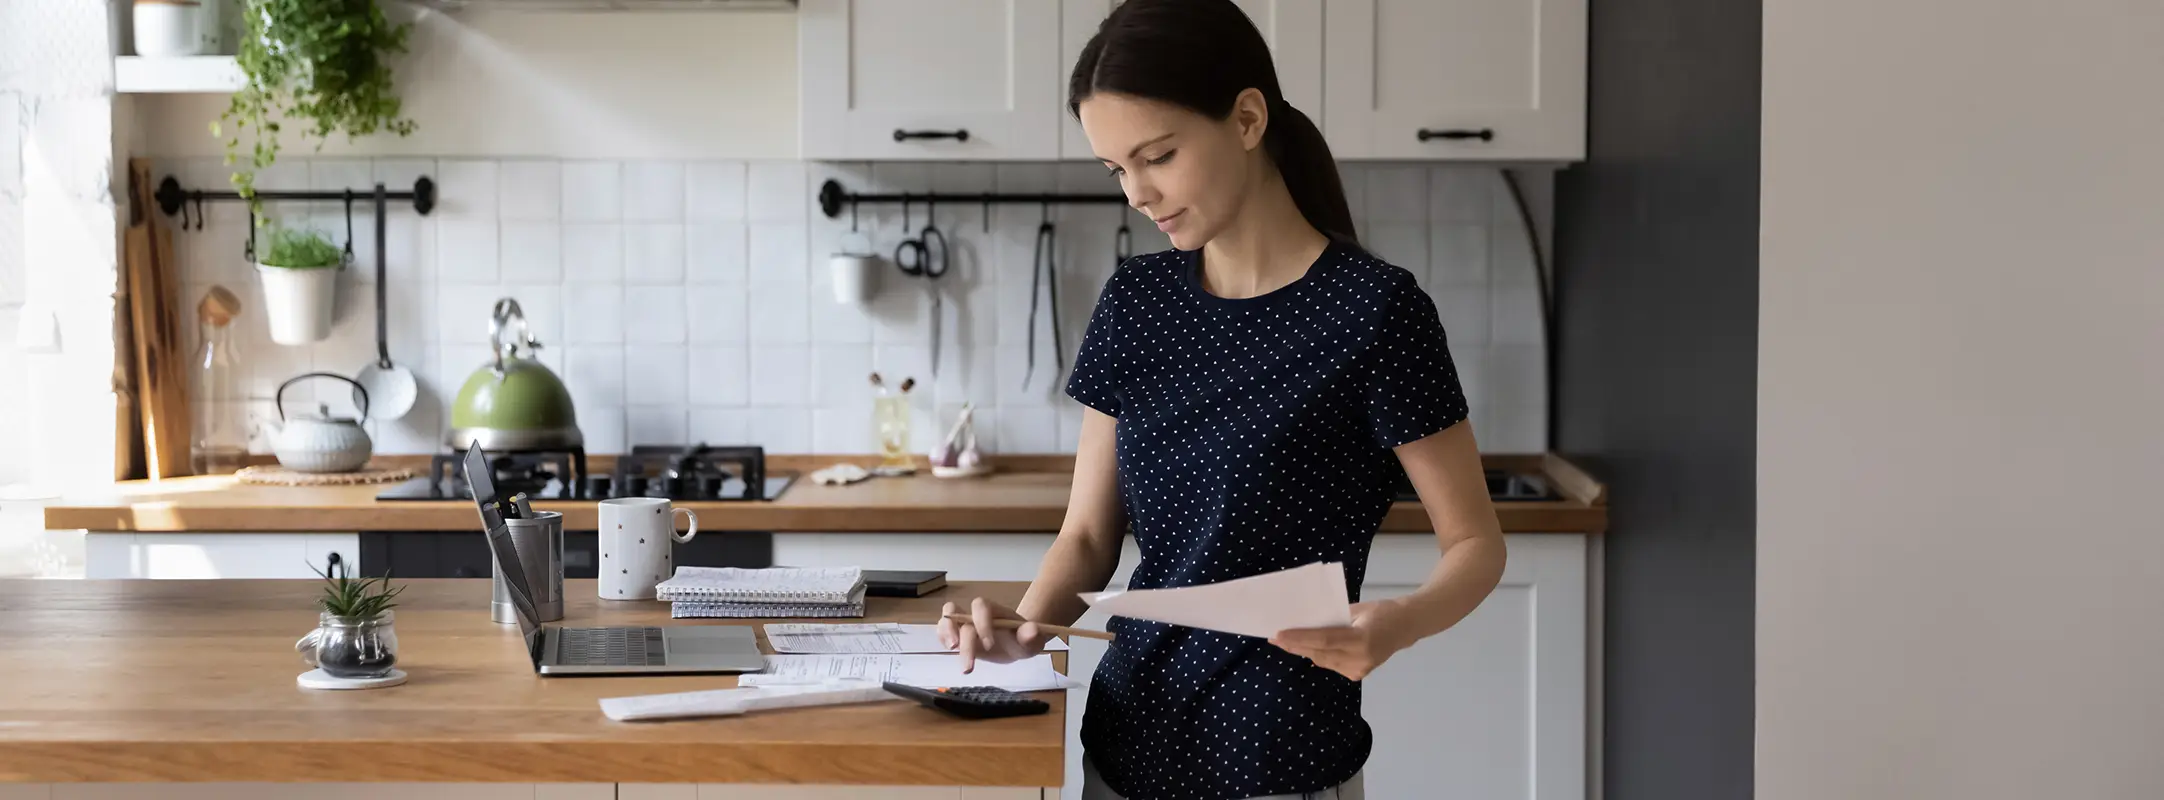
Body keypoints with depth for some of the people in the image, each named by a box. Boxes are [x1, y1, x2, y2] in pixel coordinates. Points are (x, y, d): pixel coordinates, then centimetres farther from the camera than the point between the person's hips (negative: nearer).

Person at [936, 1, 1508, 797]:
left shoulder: (1371, 309, -13)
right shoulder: (1134, 303, 3)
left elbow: (1475, 543, -8)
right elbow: (1090, 533, 6)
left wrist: (1399, 624, -29)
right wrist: (1028, 625, -15)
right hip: (1127, 736, 5)